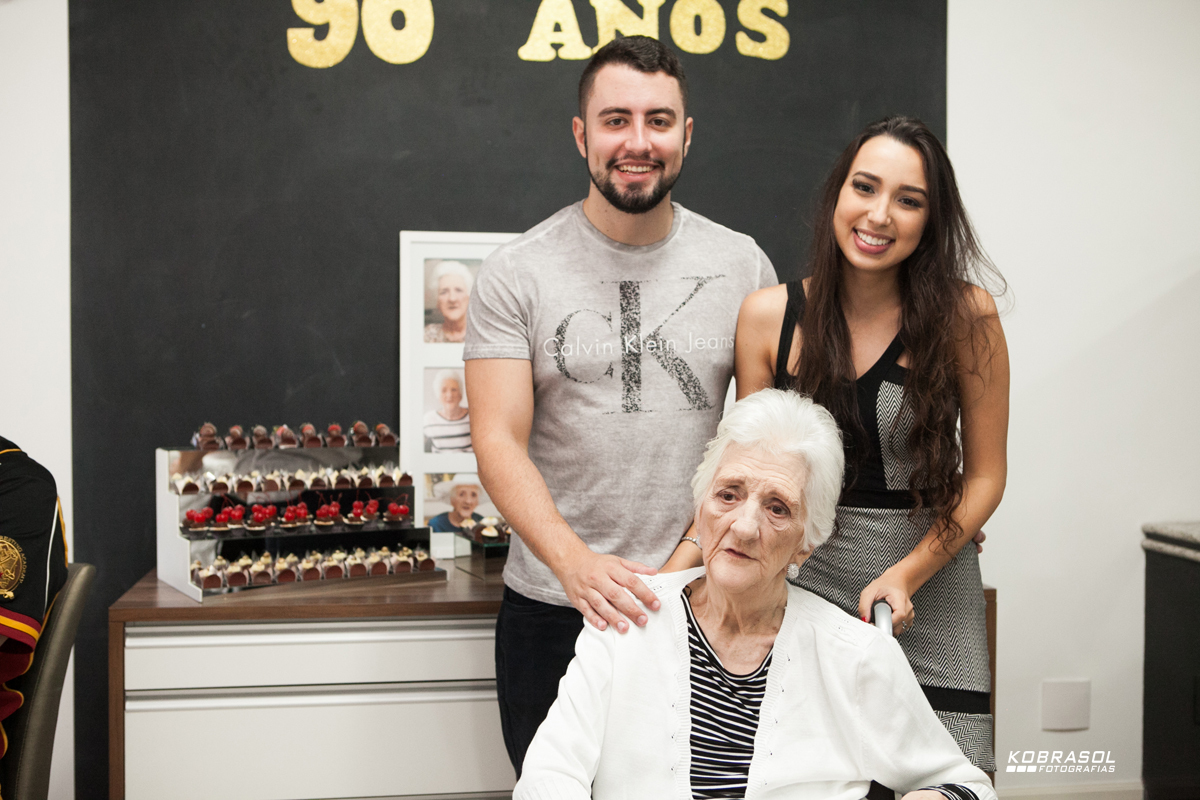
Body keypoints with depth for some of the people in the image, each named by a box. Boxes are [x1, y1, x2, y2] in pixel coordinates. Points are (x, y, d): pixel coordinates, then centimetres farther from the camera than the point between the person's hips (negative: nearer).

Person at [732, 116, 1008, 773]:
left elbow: (985, 475, 0)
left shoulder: (965, 317, -5)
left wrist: (907, 573, -13)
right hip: (803, 588, 1)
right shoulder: (768, 316, -2)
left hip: (932, 601, 0)